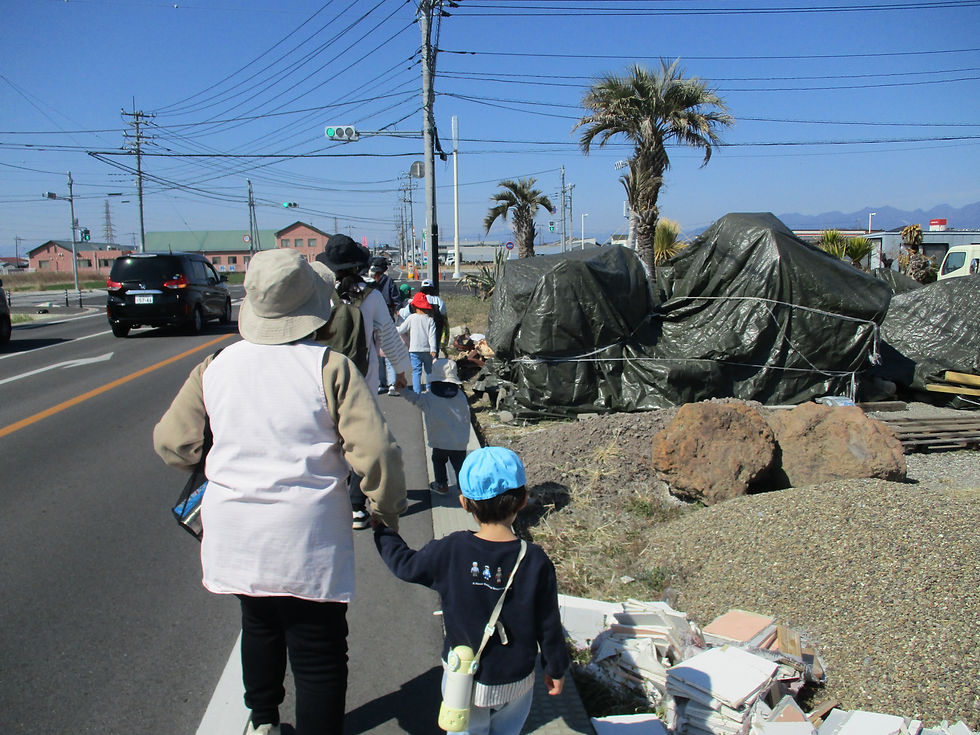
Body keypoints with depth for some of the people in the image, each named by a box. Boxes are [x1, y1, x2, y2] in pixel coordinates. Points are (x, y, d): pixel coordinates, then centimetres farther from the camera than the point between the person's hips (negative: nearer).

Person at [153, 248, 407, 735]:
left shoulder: (215, 368, -1)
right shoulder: (331, 368, -14)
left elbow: (171, 443, 9)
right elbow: (377, 453, -19)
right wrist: (387, 510, -1)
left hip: (234, 539, 6)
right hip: (307, 543, -5)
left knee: (259, 626, 29)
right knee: (318, 657, 8)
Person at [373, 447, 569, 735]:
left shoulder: (450, 551, -18)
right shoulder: (536, 562, -17)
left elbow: (405, 565, -1)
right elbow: (548, 624, -8)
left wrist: (383, 529, 15)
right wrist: (555, 668, 10)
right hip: (516, 681, 0)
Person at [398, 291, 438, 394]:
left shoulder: (411, 318, -3)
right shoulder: (430, 320, 0)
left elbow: (400, 330, 3)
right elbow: (432, 335, -4)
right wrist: (433, 349, -5)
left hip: (414, 350, -2)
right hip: (427, 350, 2)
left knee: (416, 371, -1)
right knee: (429, 371, 14)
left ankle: (417, 392, -9)